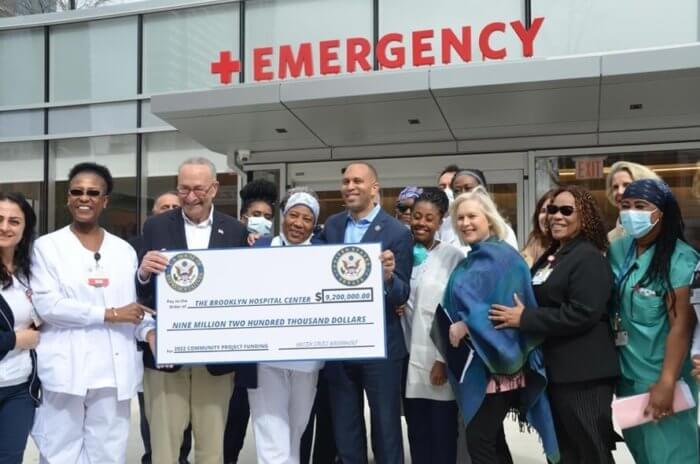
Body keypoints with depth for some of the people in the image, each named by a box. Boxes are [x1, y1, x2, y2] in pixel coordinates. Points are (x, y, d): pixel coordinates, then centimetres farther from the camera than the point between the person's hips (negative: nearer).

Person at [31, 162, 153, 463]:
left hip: (113, 370, 2)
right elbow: (47, 305, -7)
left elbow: (135, 304, 11)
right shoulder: (47, 246, 4)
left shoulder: (124, 250, 12)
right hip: (65, 369, -2)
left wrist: (150, 331, -10)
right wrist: (109, 314, -12)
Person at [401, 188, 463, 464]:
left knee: (442, 436, 4)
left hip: (438, 359, -4)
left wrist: (445, 359, -12)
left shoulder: (453, 256, -5)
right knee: (417, 435, 12)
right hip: (409, 358, 4)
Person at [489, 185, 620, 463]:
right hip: (556, 369, 9)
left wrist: (524, 318, -22)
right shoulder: (549, 257, 14)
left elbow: (582, 314, -24)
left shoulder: (588, 257, -13)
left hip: (584, 373, -9)